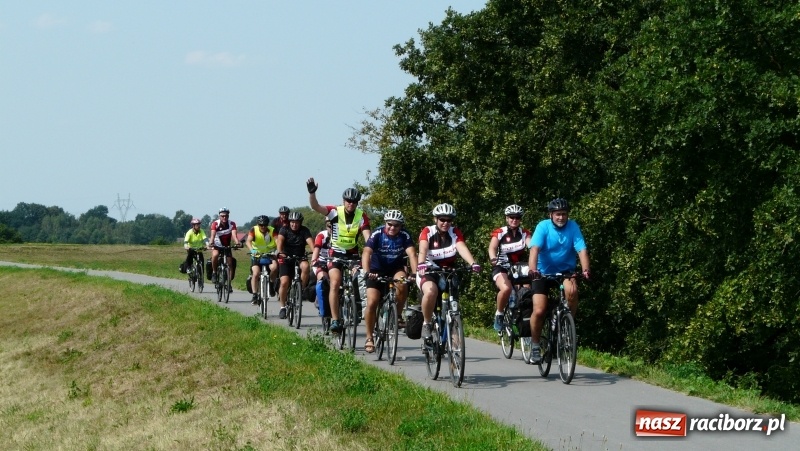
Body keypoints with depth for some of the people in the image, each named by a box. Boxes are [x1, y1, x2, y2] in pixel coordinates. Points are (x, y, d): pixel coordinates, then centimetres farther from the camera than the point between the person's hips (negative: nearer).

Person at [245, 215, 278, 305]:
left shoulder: (272, 231, -11)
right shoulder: (254, 230, -12)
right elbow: (248, 241, -25)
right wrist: (252, 250, -46)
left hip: (270, 255, 0)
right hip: (257, 255, 0)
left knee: (274, 267, -29)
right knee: (255, 274, -20)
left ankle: (271, 285, -4)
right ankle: (255, 296, -12)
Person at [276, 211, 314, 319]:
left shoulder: (304, 231, -2)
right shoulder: (285, 230, -4)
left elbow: (310, 242, -18)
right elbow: (280, 240, -22)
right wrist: (280, 252, -42)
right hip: (286, 259, -1)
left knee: (305, 266, -34)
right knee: (284, 282, -17)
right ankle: (283, 308, -2)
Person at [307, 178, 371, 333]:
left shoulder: (362, 216, -6)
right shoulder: (335, 212, -9)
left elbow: (367, 236, -14)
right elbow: (315, 207, -22)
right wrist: (312, 193, -40)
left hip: (352, 254, 2)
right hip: (336, 253, -2)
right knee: (335, 283, -16)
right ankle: (334, 320, -18)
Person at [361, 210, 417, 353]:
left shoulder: (404, 236, -16)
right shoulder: (377, 234, -20)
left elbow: (412, 255, -28)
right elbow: (366, 253, -32)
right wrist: (367, 272, -49)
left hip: (396, 269, 1)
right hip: (377, 270, -1)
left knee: (402, 286, -32)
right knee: (372, 302, -15)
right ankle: (369, 338, -1)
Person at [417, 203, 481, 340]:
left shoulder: (455, 233, -3)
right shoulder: (427, 232, -10)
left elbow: (462, 248, -21)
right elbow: (423, 249, -28)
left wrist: (473, 263, -40)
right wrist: (421, 264, -50)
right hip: (429, 272, -4)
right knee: (431, 291, -35)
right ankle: (426, 324, -17)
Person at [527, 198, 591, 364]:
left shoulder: (573, 227, -10)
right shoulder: (543, 227, -14)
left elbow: (582, 250, -19)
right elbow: (535, 249, -26)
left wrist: (585, 270, -37)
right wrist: (533, 269, -44)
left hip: (565, 270, 1)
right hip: (543, 272, -1)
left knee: (572, 290, -33)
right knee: (539, 311, -14)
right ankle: (535, 345, 7)